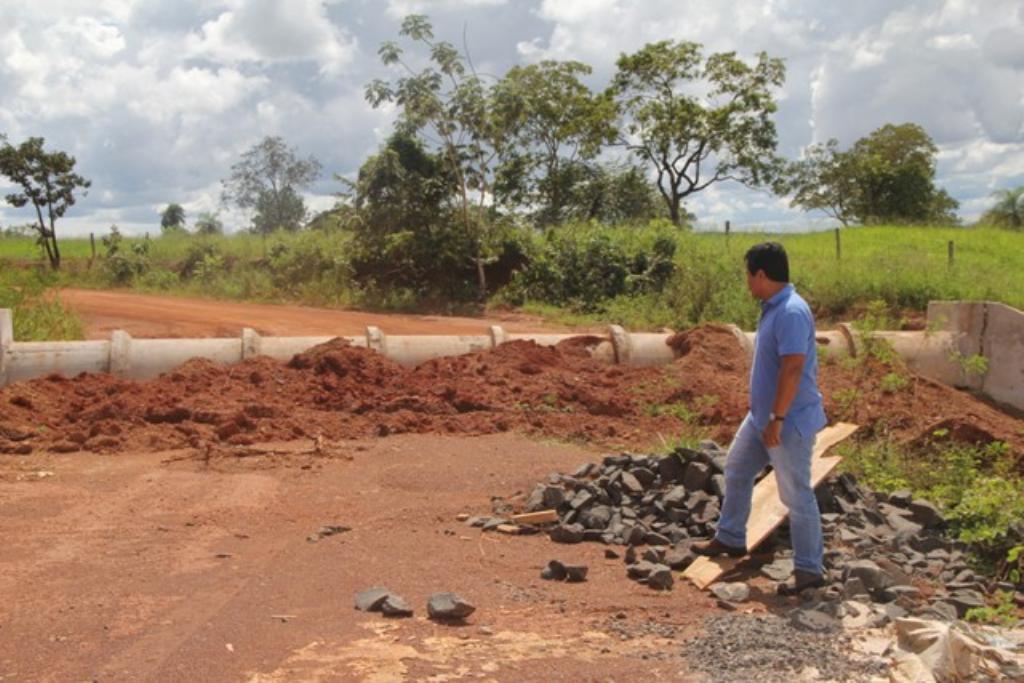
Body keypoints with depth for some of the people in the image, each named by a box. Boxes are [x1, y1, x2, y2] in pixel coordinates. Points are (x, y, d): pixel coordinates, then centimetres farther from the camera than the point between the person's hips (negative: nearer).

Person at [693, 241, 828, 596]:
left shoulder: (792, 313, -24)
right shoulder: (772, 308, 7)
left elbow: (793, 369, -29)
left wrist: (777, 419, -27)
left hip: (788, 423, -10)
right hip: (760, 416, 10)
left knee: (796, 495, -1)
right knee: (736, 470, 21)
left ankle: (809, 569, 11)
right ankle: (730, 538, 37)